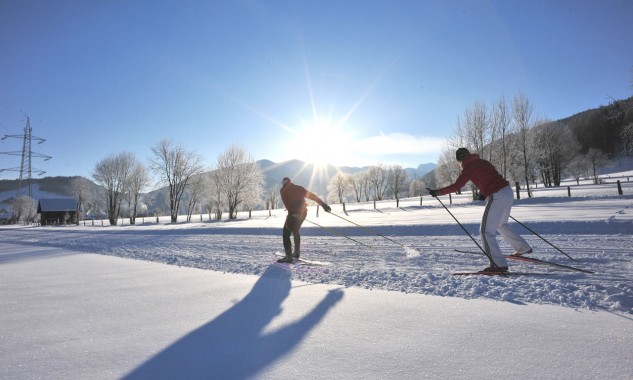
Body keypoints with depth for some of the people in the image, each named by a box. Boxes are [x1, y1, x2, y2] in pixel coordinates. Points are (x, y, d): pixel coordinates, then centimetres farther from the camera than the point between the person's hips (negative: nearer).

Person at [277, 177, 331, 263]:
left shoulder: (283, 191, 4)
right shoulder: (298, 188, 14)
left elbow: (287, 203, -9)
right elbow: (312, 196, 8)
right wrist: (323, 204, 5)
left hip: (293, 213, -6)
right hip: (303, 212, 6)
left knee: (286, 234, -2)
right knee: (295, 231, 26)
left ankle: (288, 256, -14)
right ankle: (297, 252, 33)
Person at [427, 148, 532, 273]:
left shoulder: (468, 167, -5)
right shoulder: (483, 162, 18)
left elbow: (456, 186, -11)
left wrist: (438, 192, -2)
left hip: (497, 197, -9)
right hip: (508, 192, 9)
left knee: (486, 231, -3)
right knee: (501, 225, 29)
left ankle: (499, 264, -7)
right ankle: (523, 248, 43)